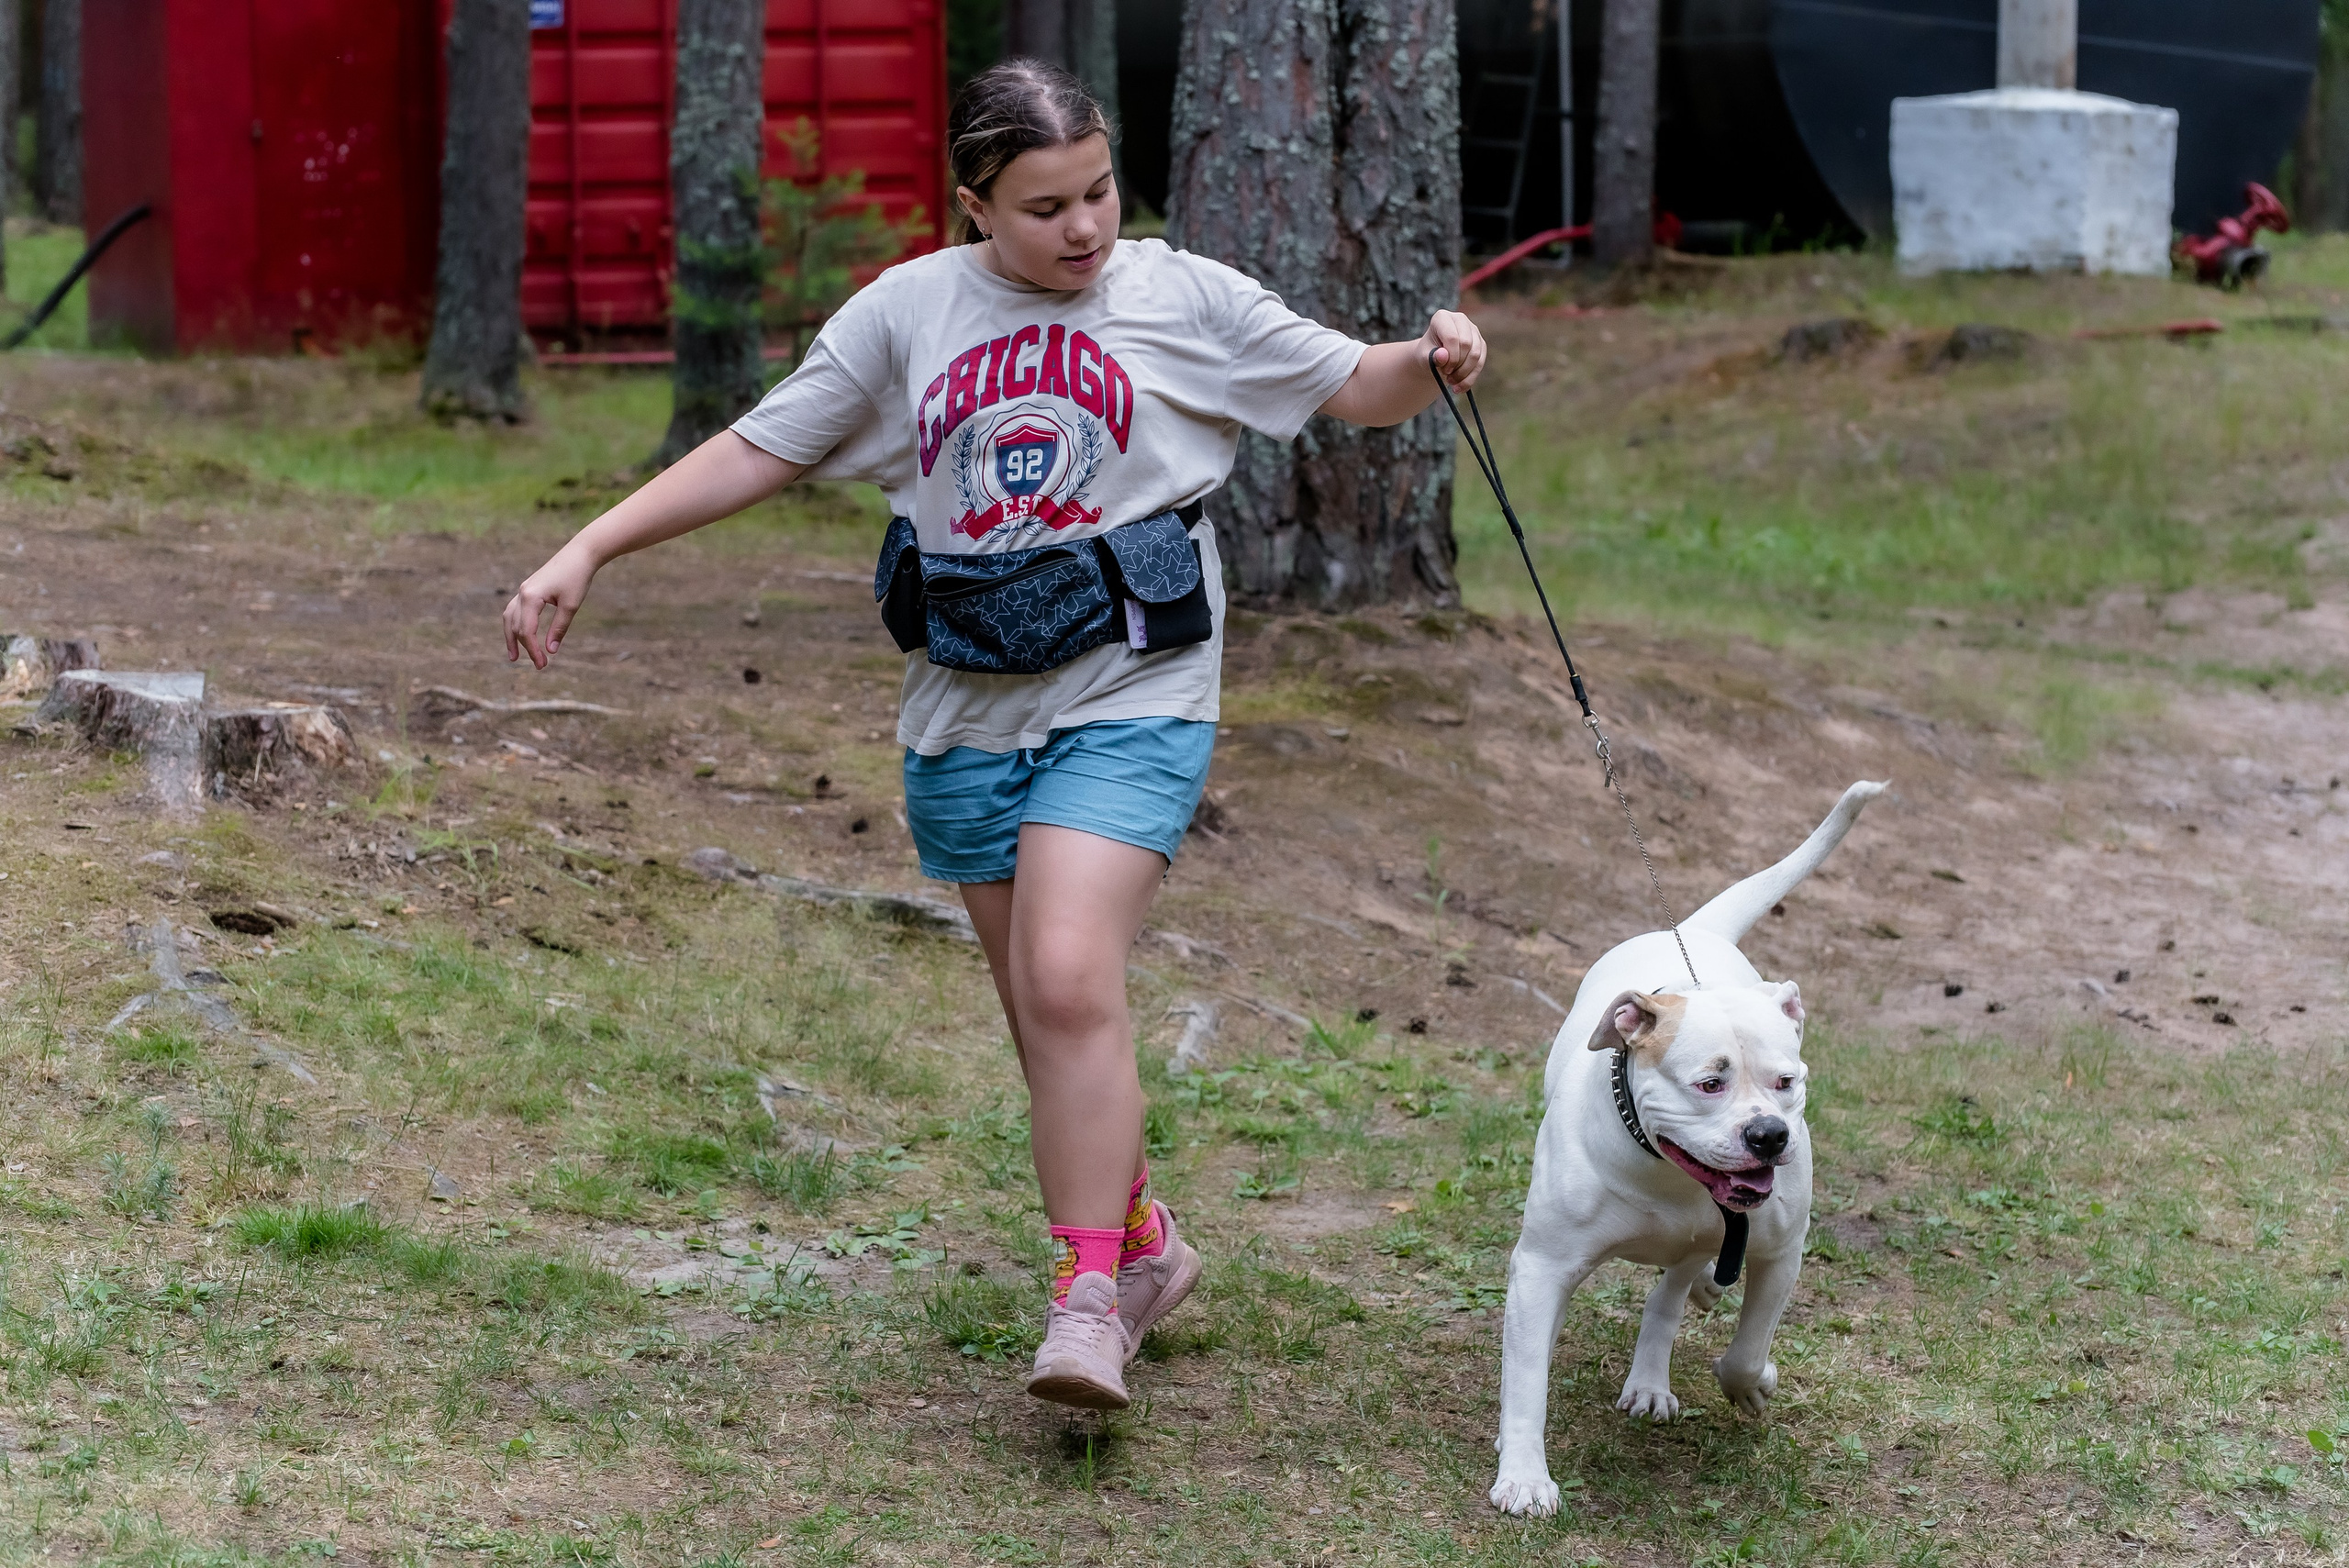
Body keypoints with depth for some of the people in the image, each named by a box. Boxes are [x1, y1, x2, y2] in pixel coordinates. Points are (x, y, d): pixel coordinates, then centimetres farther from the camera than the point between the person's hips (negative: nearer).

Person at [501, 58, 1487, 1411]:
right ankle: (1143, 1243, 31)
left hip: (1128, 700, -4)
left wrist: (1434, 360, -18)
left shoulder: (1183, 300, -1)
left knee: (1071, 979, -21)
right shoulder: (907, 313, 4)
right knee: (1044, 1012, 11)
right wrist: (587, 551, 0)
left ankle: (1088, 1298, -15)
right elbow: (760, 450, 7)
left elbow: (1352, 389, 5)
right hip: (968, 714, 4)